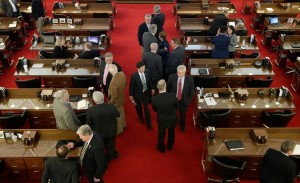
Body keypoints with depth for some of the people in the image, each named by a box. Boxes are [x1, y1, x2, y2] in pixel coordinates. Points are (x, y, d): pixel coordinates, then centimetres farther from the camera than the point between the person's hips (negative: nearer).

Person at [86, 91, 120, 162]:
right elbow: (118, 115, -10)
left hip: (99, 132, 0)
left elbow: (88, 123, -16)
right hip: (111, 131, 0)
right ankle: (110, 156, 55)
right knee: (111, 145, 30)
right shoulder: (111, 107, -31)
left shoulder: (90, 110, -32)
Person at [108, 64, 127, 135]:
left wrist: (111, 103, -13)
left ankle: (119, 130, 41)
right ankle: (123, 124, 55)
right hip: (122, 97, 7)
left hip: (116, 100, -7)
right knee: (121, 112, 31)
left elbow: (114, 96, -30)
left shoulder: (114, 81, -40)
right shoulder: (122, 74, -17)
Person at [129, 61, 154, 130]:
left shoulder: (147, 73, -14)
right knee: (138, 107, 23)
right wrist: (131, 95, -6)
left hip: (146, 93, 2)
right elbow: (131, 86, -13)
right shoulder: (134, 76, -24)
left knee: (146, 108, 8)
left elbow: (149, 82, 3)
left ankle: (148, 123, 20)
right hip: (138, 94, -1)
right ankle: (141, 117, 52)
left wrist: (151, 89, 9)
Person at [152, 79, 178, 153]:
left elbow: (155, 109, -7)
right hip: (173, 119, 1)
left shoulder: (154, 99, -28)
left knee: (161, 134, 27)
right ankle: (170, 146, 54)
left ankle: (161, 148, 51)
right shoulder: (173, 96, -30)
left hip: (161, 120, 0)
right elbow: (177, 106, -9)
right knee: (171, 133, 29)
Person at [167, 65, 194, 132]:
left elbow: (191, 91, -6)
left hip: (184, 101, 0)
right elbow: (168, 88, -1)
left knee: (183, 115, 20)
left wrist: (189, 101, -4)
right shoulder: (172, 77, -18)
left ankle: (182, 126, 49)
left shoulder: (190, 79, -19)